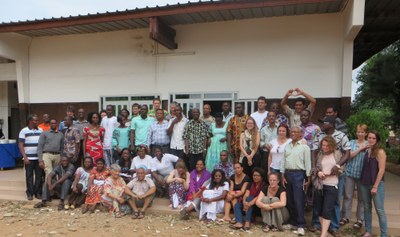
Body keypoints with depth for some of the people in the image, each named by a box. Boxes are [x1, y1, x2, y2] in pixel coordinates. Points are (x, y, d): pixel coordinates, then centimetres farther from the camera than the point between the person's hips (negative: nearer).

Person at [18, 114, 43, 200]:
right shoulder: (24, 131, -1)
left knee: (39, 175, 4)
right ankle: (30, 193, 14)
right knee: (29, 176, 5)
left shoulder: (40, 130, 8)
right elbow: (20, 145, -3)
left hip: (39, 157, 3)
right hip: (29, 158, -2)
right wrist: (25, 157, -10)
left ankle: (38, 192, 14)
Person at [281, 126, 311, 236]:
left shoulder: (304, 147, -3)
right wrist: (283, 176, 5)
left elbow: (308, 163, -4)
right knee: (289, 200, 10)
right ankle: (292, 221, 22)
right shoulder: (287, 146, 11)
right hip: (288, 173, 5)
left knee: (298, 200, -6)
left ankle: (300, 225, 0)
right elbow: (283, 161, 11)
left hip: (299, 174, -5)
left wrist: (308, 179, -6)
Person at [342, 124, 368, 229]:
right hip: (350, 172, 1)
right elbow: (350, 155, -7)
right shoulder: (352, 142, 5)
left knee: (361, 197, 7)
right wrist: (360, 149, -14)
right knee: (347, 196, 7)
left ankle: (360, 219, 18)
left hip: (362, 174, -1)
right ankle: (345, 216, 19)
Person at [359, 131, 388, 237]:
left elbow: (381, 170, -14)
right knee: (367, 208, 12)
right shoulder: (367, 151, 7)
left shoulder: (380, 152, -10)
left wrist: (375, 186, -15)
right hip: (364, 184, 6)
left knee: (379, 210, -1)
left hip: (377, 184, -6)